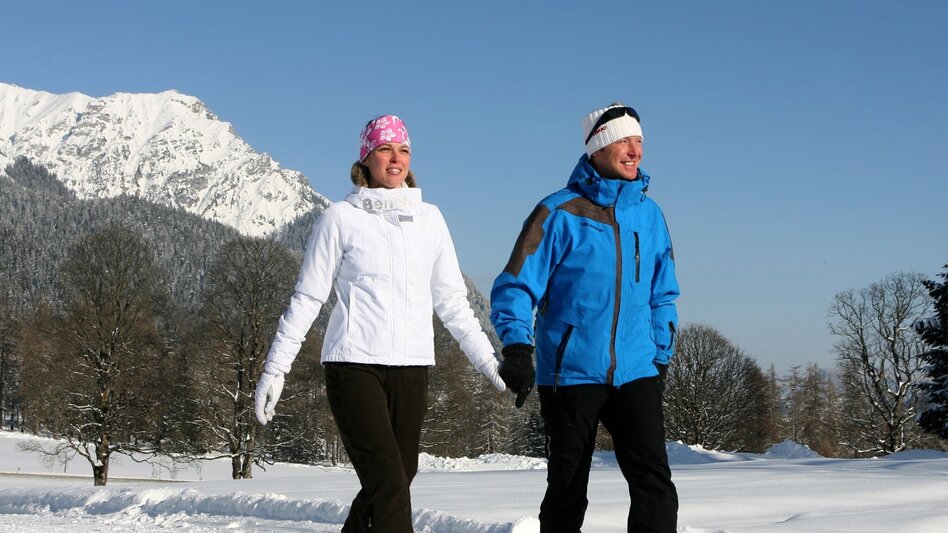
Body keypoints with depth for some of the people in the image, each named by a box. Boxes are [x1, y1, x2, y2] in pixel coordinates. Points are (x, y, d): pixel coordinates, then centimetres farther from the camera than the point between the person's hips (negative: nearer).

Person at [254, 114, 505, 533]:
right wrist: (274, 369, -1)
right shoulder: (341, 218, 1)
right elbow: (306, 299, 3)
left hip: (412, 368, 5)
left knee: (392, 483, 5)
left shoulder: (429, 219, 12)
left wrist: (488, 361, 10)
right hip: (355, 367, -5)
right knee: (389, 484, -16)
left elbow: (452, 301, 16)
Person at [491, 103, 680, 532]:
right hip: (570, 372, -3)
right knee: (567, 490, 7)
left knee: (653, 480, -11)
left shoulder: (649, 215, 11)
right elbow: (516, 285, -7)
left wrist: (661, 356, 16)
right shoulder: (559, 212, -4)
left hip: (636, 372, 3)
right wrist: (516, 347, -21)